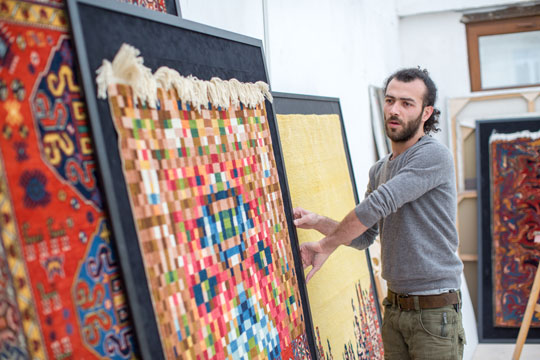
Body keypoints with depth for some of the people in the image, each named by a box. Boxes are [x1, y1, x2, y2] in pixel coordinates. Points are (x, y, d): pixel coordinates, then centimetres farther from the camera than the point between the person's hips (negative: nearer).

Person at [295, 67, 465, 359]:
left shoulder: (433, 155, -13)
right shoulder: (379, 171, 12)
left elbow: (378, 204, -22)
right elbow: (363, 237, 13)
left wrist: (326, 246, -14)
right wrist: (317, 222, -3)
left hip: (434, 311, -7)